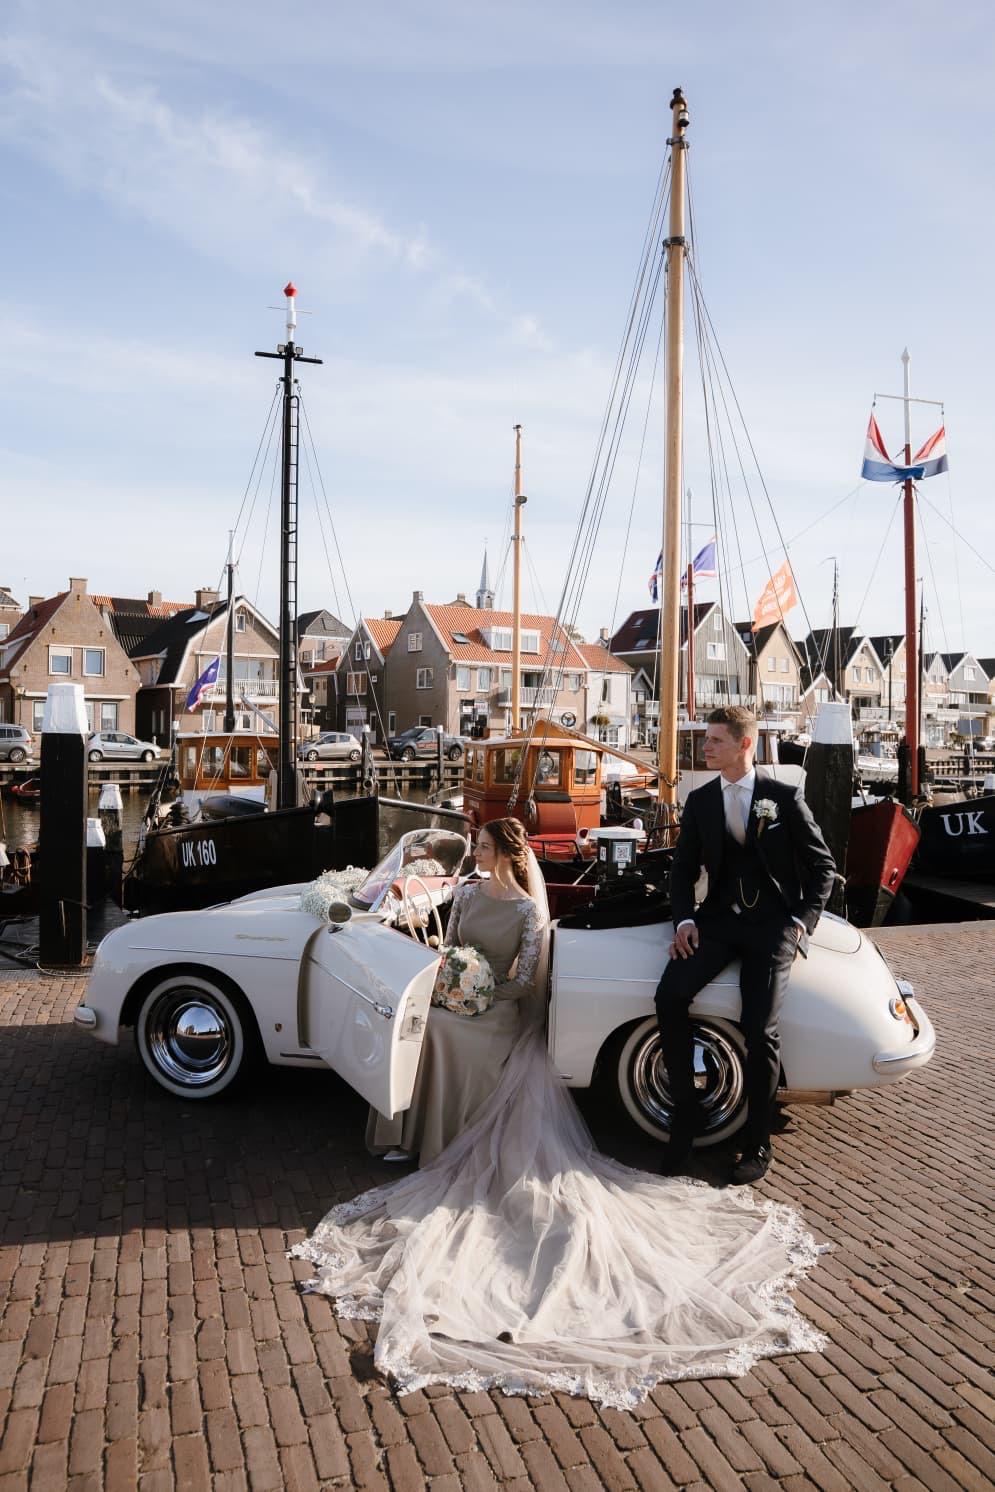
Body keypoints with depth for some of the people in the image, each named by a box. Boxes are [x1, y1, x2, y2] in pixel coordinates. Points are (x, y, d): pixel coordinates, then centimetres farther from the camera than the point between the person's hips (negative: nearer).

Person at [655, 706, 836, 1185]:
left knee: (759, 1029, -16)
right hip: (719, 918, 3)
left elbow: (822, 867, 4)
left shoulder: (784, 798, -1)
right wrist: (685, 920, -4)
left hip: (774, 921, -3)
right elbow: (684, 868, 12)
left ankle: (756, 1146, 4)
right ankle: (685, 1114, -3)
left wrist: (800, 923, -7)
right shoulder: (700, 801, 9)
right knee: (670, 996, -20)